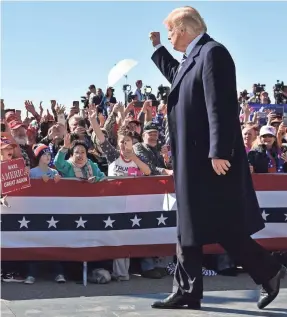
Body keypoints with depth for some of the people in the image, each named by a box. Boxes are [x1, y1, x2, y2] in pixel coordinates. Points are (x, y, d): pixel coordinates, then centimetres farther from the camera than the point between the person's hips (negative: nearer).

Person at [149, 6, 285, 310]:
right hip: (194, 160, 10)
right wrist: (157, 47, 34)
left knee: (224, 228, -4)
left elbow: (221, 106, -22)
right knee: (190, 227, 10)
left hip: (210, 159, -10)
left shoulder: (212, 52, -14)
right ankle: (186, 291, 16)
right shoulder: (193, 58, 16)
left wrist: (219, 152, -26)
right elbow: (176, 76, 41)